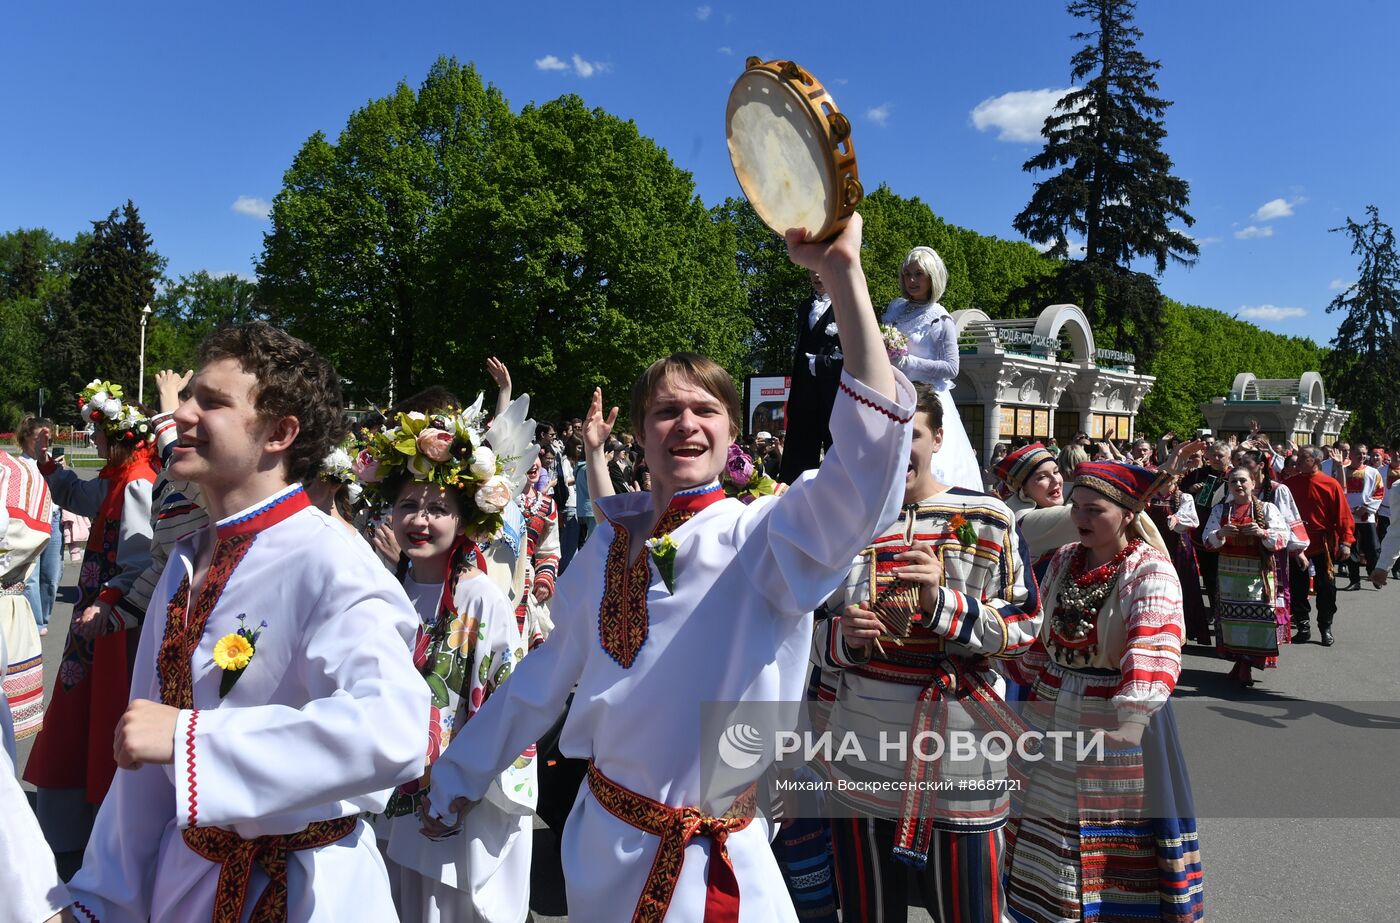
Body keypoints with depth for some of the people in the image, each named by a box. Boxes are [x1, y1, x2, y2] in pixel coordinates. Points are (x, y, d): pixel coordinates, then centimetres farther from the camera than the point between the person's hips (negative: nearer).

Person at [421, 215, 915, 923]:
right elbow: (545, 676, 12)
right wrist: (458, 776, 20)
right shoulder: (610, 543, 0)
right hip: (605, 848, 4)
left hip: (724, 864, -4)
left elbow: (865, 473, -33)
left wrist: (842, 271, -39)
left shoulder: (763, 539, -14)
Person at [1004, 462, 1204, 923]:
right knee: (1049, 823, 18)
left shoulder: (1151, 572, -17)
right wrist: (1027, 682, 18)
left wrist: (1135, 711, -46)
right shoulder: (1064, 559, 2)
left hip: (1120, 717, -6)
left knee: (1116, 832, 5)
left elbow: (1154, 647, -33)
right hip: (1054, 715, 6)